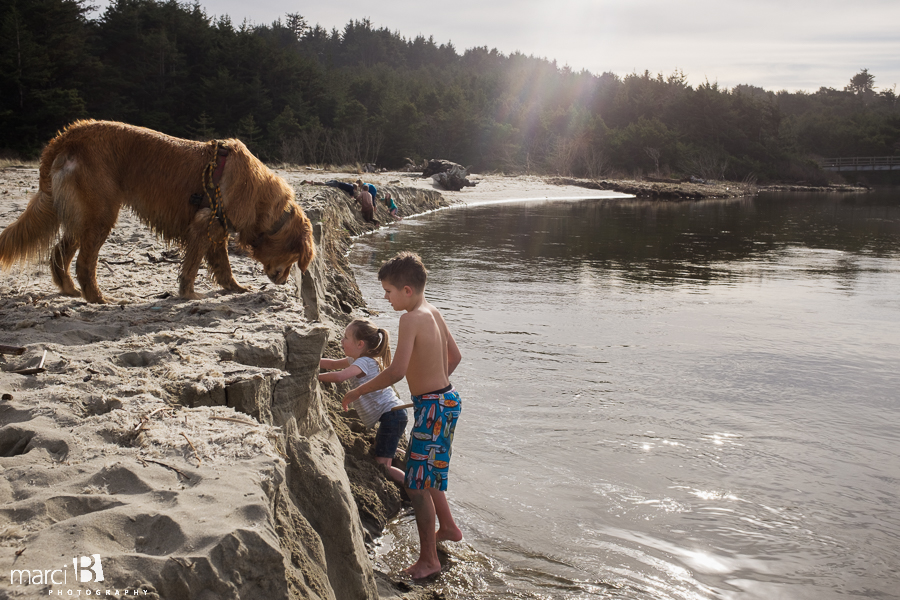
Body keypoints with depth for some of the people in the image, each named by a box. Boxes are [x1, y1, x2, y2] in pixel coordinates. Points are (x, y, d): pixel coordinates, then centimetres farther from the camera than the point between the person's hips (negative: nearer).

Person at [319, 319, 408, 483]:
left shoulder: (364, 362, -18)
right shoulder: (356, 359, 13)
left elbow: (338, 377, -33)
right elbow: (333, 364, 26)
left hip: (391, 414, -10)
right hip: (390, 414, 10)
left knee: (383, 466, -12)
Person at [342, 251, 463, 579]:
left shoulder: (411, 319, -20)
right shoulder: (433, 312, 7)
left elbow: (397, 371, -27)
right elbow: (455, 356, 17)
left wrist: (359, 391, -15)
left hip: (434, 407, -10)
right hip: (446, 398, 10)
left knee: (417, 484, -1)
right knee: (426, 474, 26)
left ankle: (429, 559, 10)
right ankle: (448, 527, 43)